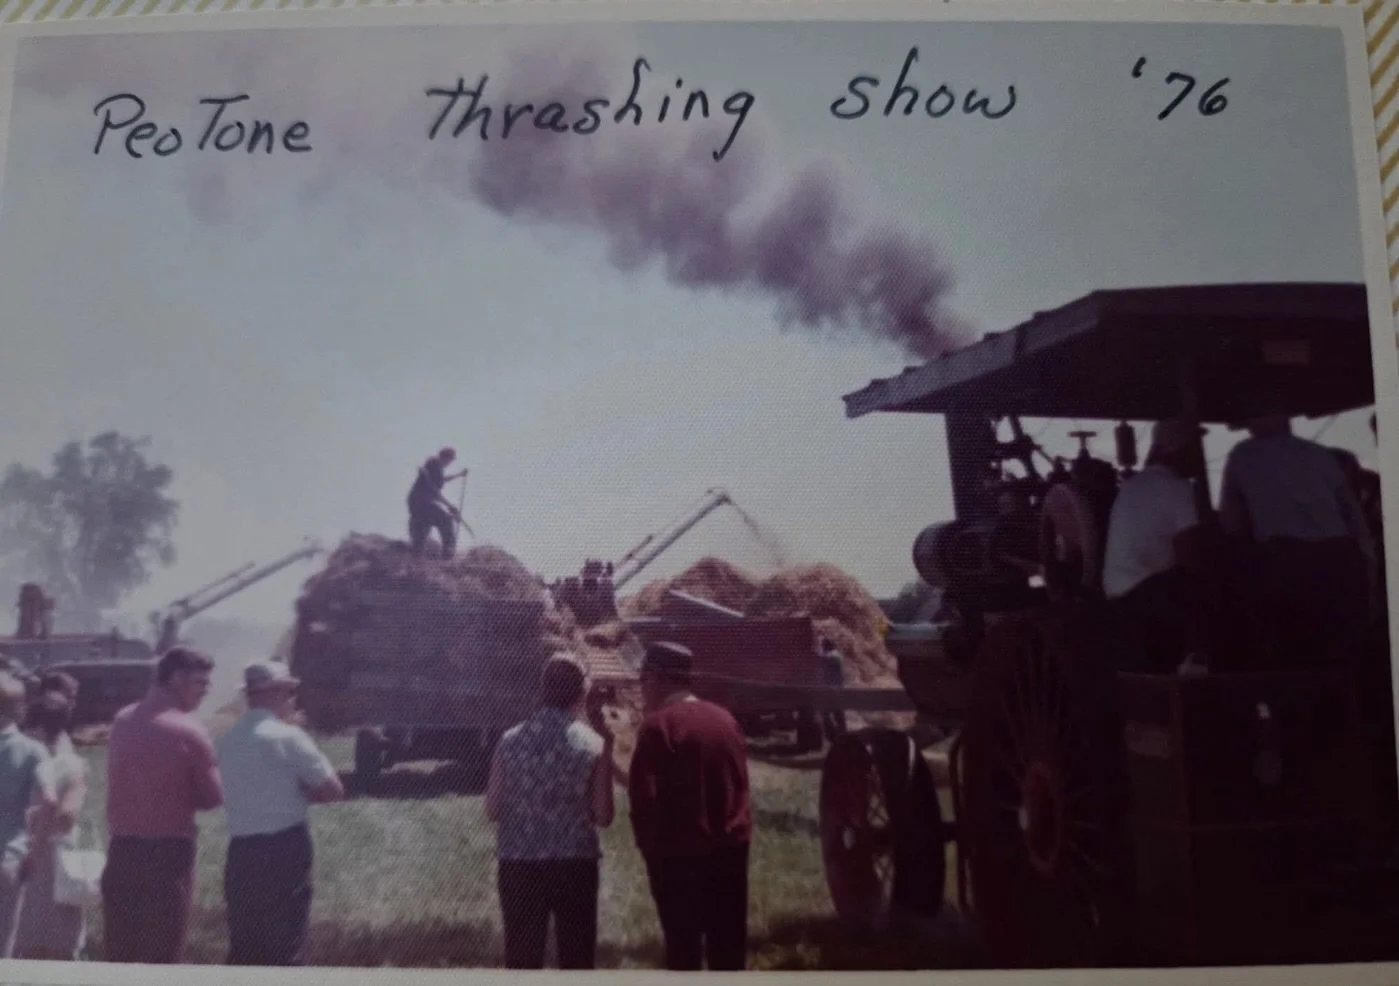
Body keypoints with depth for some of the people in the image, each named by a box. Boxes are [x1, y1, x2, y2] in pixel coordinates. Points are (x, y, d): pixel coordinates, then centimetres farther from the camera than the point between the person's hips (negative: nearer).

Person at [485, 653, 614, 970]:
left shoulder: (510, 741, -3)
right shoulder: (592, 744, -7)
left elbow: (493, 810, -1)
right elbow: (602, 816, -5)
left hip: (518, 864, 1)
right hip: (575, 864, -1)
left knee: (522, 960, 10)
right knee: (576, 959, 9)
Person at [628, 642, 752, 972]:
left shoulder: (658, 725, -13)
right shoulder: (725, 718, 8)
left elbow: (644, 796, -15)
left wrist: (650, 848, -4)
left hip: (680, 851, -6)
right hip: (731, 845, 6)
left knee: (683, 945, 4)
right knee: (727, 943, 15)